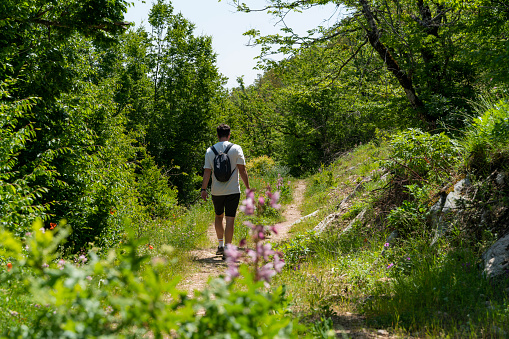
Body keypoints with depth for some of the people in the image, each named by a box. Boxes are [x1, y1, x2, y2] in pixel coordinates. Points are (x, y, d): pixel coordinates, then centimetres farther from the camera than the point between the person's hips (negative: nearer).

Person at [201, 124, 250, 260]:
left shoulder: (210, 150, 2)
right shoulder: (236, 149, -4)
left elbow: (207, 172, 0)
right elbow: (242, 170, -6)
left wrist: (203, 189, 4)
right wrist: (248, 187, 0)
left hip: (216, 191, 3)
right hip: (233, 191, -3)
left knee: (218, 216, 21)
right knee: (230, 219, -2)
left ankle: (220, 245, 25)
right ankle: (227, 249, -6)